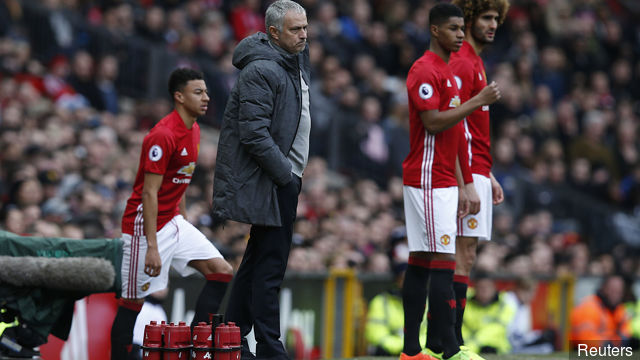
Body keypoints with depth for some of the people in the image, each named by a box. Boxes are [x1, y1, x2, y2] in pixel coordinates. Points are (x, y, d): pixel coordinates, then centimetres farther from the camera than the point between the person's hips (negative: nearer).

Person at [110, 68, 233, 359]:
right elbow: (149, 193, -22)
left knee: (222, 272, 0)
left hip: (174, 222, 9)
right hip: (145, 224, -9)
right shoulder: (163, 136, -20)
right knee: (134, 300, -4)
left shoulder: (193, 130, 9)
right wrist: (152, 247, -25)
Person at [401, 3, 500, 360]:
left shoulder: (448, 72, 19)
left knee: (420, 263, 8)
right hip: (429, 181, -10)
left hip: (442, 181, 10)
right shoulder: (425, 70, -11)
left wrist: (460, 186, 19)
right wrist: (478, 101, -17)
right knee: (444, 261, -12)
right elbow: (433, 123, -20)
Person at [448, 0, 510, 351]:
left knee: (463, 255, 9)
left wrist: (488, 176, 23)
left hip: (477, 173, 10)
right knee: (464, 255, -11)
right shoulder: (461, 64, -12)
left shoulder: (475, 62, 20)